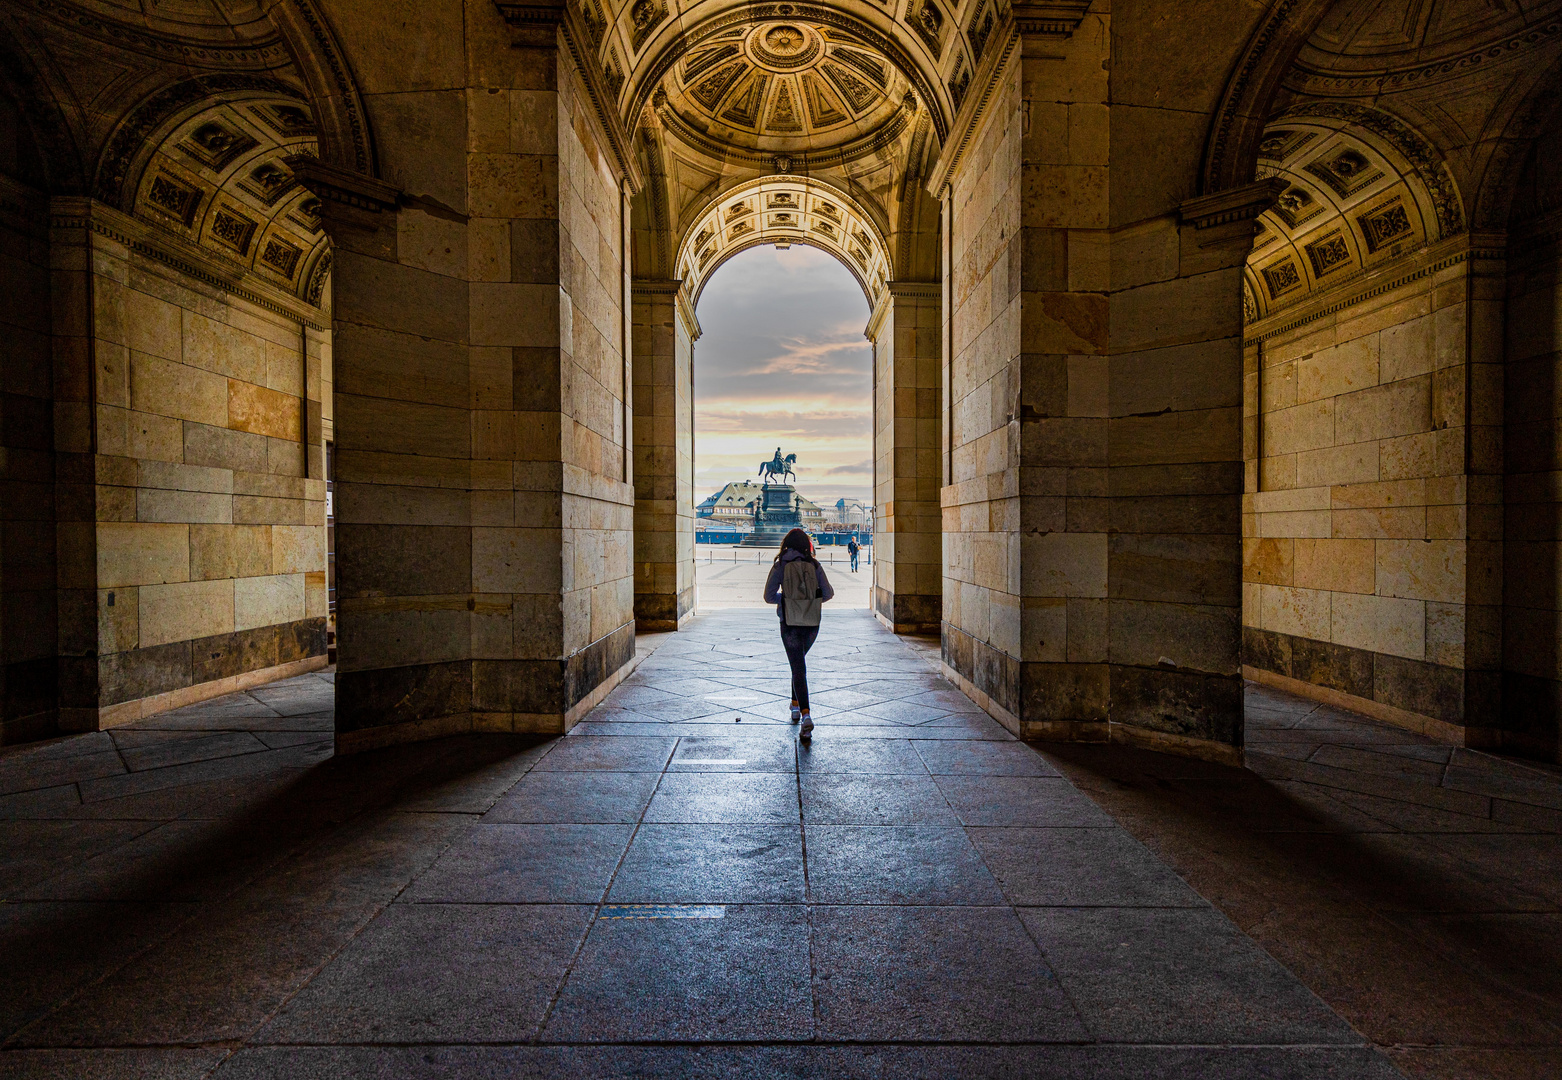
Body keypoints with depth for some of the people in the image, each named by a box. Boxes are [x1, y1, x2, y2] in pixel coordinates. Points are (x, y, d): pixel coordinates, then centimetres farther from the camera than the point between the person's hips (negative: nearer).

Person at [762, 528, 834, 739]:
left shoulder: (780, 566, -4)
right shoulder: (814, 565, 1)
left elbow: (769, 596, -4)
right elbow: (828, 594, 1)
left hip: (790, 623, -3)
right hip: (812, 622, 3)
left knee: (798, 668, -1)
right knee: (799, 660, 26)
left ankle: (805, 715, -15)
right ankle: (795, 704, 31)